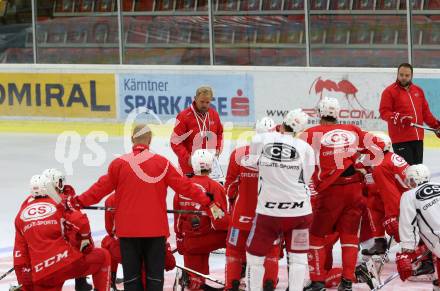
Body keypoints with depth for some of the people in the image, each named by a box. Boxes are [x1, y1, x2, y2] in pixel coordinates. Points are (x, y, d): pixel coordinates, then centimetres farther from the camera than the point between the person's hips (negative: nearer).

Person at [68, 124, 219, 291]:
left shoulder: (118, 164, -4)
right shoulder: (162, 163, -4)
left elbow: (101, 188, 1)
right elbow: (184, 186, 1)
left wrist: (79, 202, 14)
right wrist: (207, 201, 10)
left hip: (128, 228, 0)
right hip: (155, 228, 0)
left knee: (132, 275, 6)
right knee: (155, 273, 6)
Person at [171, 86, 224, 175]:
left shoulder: (214, 114, 6)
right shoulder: (184, 116, -11)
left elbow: (220, 134, 21)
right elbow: (175, 142, -11)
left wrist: (218, 149, 4)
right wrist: (187, 158, -20)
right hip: (190, 167, -5)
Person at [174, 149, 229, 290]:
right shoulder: (215, 188, -13)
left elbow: (178, 220, 10)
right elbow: (220, 221, -17)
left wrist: (180, 242, 21)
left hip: (189, 242, 4)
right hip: (209, 238, -4)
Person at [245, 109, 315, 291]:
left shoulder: (260, 140, -5)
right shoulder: (305, 148, -5)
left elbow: (252, 163, 10)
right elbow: (305, 180, 2)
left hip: (267, 210, 0)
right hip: (298, 210, 0)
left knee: (255, 254, 14)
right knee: (298, 256, 13)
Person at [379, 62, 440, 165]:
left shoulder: (418, 90, 15)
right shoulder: (389, 91, -4)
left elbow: (425, 112, 21)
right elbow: (384, 112, -11)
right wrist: (399, 118, -26)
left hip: (417, 138, 6)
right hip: (401, 140, -6)